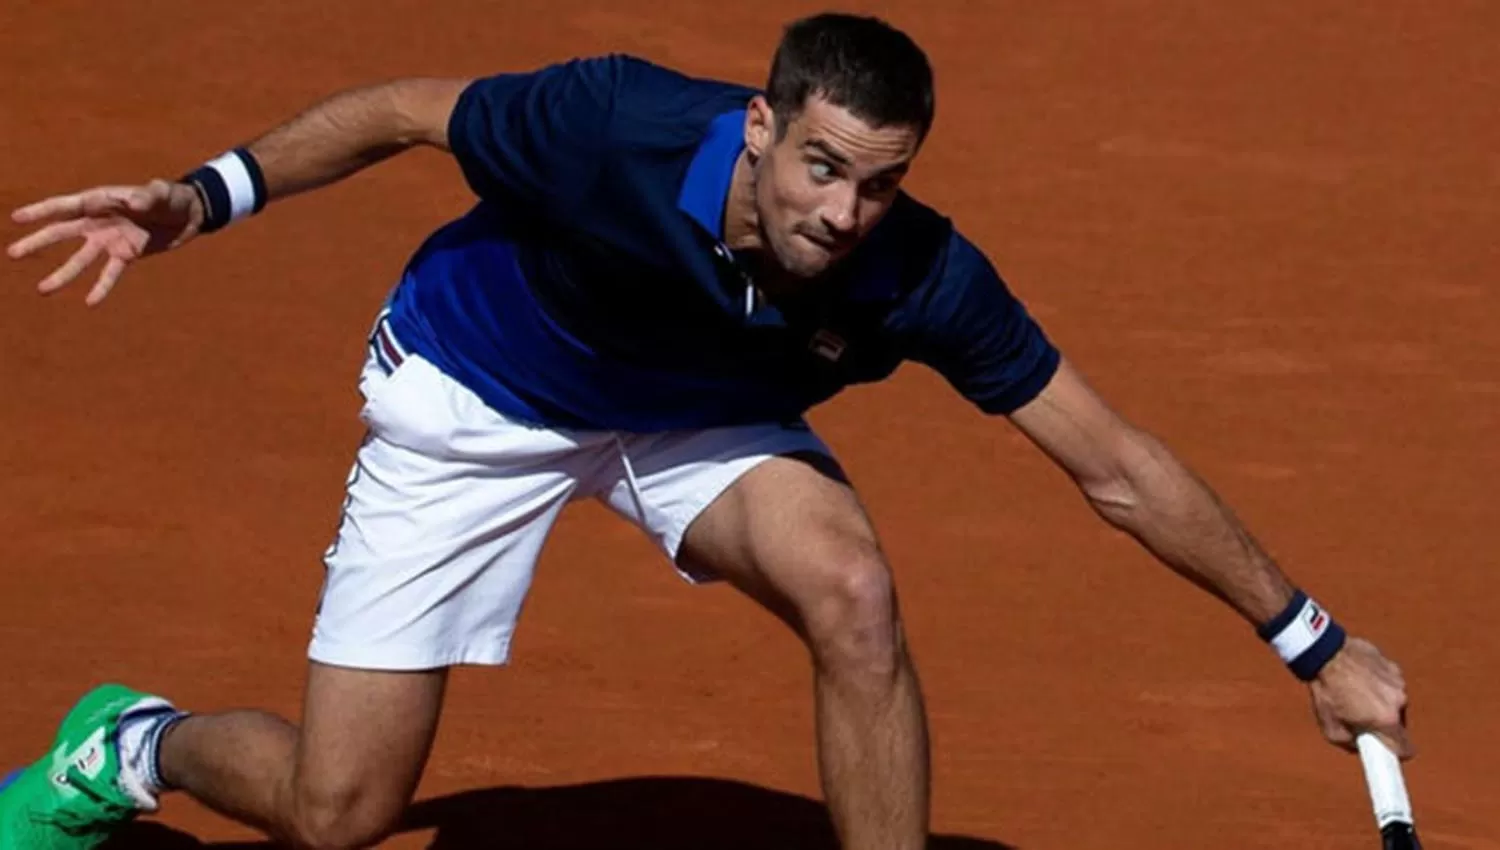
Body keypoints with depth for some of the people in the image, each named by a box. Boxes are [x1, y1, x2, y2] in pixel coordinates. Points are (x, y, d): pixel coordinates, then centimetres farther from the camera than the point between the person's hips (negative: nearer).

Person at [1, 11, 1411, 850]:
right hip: (474, 398, -2)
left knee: (849, 590, -31)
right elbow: (406, 114, -19)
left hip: (700, 417, 2)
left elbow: (1119, 469, -22)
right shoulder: (613, 126, -38)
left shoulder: (919, 279, -31)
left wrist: (1312, 643, -19)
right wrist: (207, 196, -30)